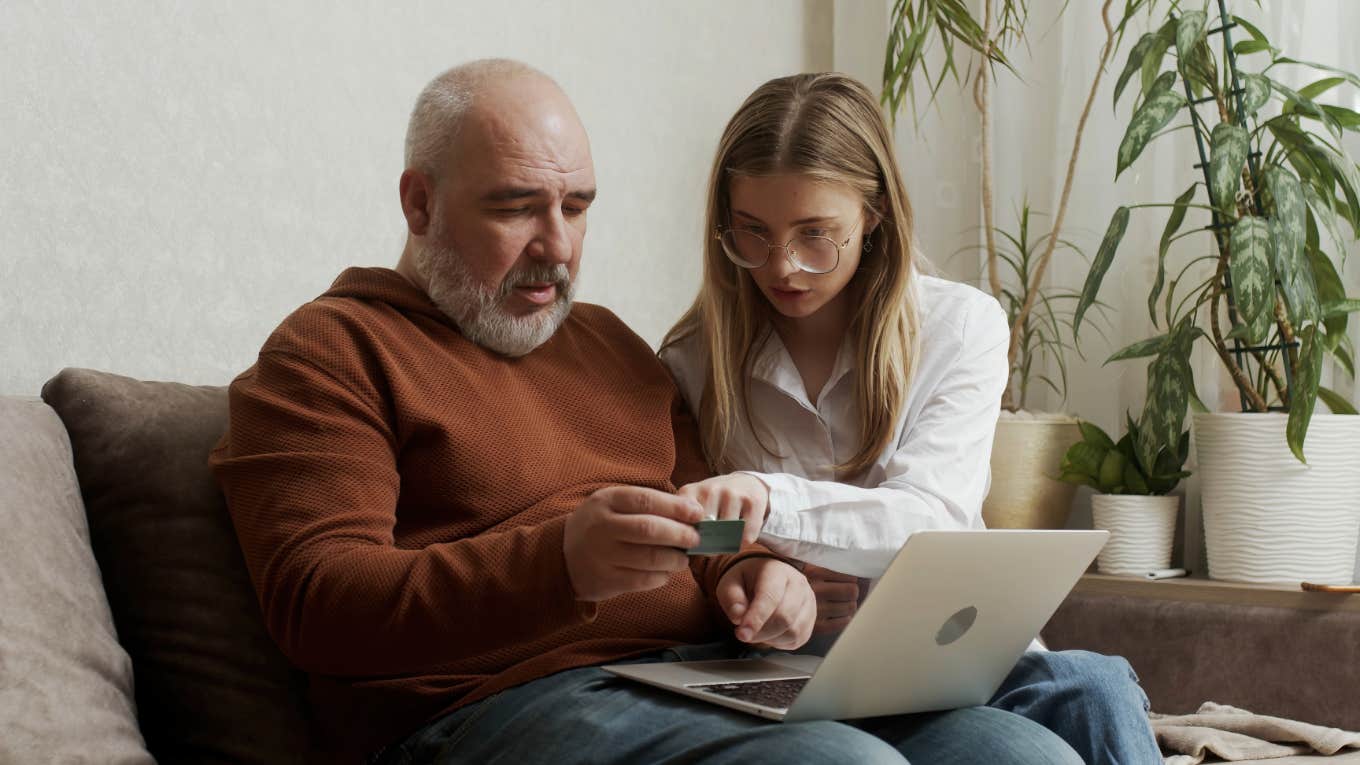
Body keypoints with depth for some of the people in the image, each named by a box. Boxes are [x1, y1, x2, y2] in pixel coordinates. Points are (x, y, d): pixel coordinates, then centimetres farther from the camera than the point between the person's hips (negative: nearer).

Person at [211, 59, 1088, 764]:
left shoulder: (608, 342, 26)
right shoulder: (327, 353, 3)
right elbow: (318, 603, -10)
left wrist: (752, 577, 2)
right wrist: (561, 562, -25)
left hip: (716, 676, 7)